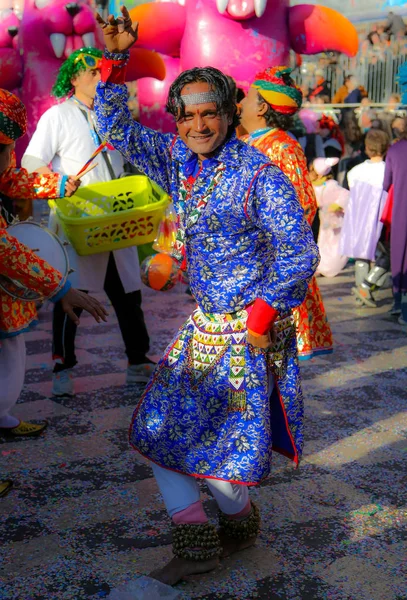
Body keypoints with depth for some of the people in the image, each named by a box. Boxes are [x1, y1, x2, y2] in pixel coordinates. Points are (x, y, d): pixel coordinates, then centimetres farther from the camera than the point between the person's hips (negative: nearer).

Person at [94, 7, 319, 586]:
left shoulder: (259, 174, -16)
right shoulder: (177, 159, 2)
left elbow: (298, 254, -15)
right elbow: (118, 131, 7)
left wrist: (262, 318, -17)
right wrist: (114, 61, -4)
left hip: (252, 326, -7)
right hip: (204, 321, 7)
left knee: (225, 444, -2)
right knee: (156, 427, 7)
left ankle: (241, 521, 31)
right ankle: (196, 543, 19)